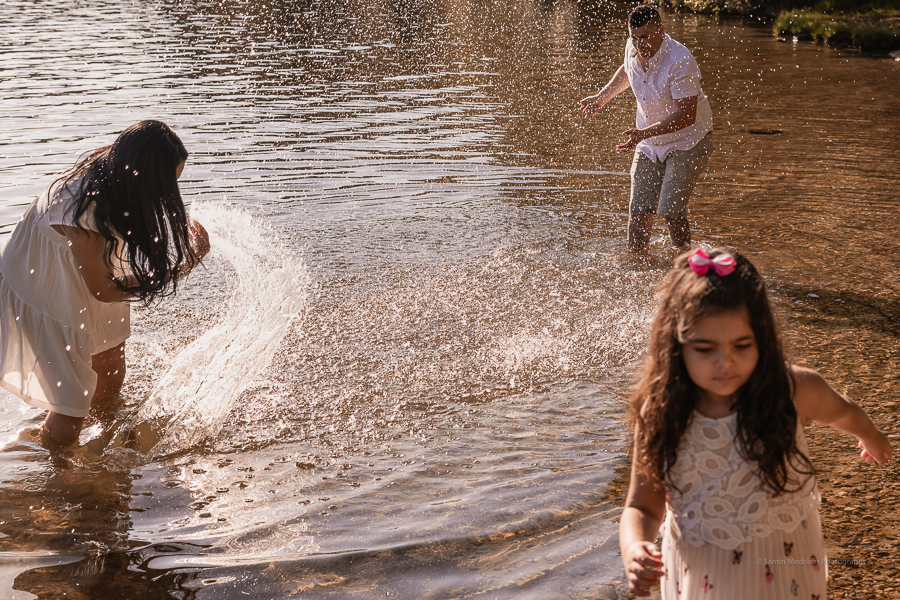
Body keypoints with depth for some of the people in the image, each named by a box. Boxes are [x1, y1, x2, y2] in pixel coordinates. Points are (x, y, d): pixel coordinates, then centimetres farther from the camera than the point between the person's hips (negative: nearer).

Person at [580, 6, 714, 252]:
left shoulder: (680, 62, -28)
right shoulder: (633, 49, -6)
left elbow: (687, 115, -29)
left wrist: (645, 133, -38)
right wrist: (602, 97, 19)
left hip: (689, 139, -6)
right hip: (649, 141, 7)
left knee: (671, 211, -16)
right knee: (638, 211, 2)